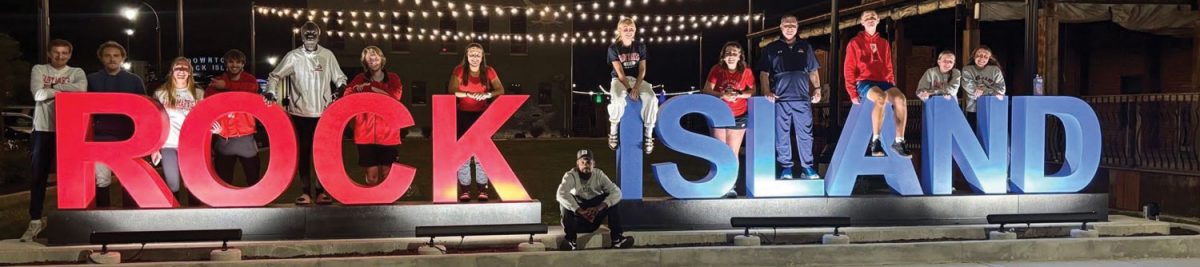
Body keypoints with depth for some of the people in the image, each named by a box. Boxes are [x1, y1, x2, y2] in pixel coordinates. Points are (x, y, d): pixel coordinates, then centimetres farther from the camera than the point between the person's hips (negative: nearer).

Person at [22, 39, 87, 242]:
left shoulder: (76, 72, 7)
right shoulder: (38, 70, 7)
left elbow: (81, 89, -16)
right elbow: (38, 94, -10)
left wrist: (53, 86, -9)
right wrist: (65, 90, -8)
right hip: (43, 129, 1)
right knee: (38, 176, 4)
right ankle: (35, 221, 11)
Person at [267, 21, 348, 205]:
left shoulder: (327, 55, 3)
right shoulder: (293, 56, -1)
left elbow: (339, 77, 8)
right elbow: (275, 76, 3)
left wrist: (342, 87, -12)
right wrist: (271, 92, -13)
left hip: (323, 112, 1)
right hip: (300, 112, 0)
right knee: (303, 152, 5)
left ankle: (321, 190, 12)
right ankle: (306, 191, 12)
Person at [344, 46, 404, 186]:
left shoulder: (393, 78, 6)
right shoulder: (360, 79, 7)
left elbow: (395, 96, -14)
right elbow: (347, 97, -8)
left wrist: (370, 88, -14)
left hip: (388, 133, 0)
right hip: (367, 133, 0)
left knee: (386, 173, 6)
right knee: (372, 173, -1)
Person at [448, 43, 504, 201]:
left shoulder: (489, 71, 1)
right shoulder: (459, 70, -3)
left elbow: (501, 90, -5)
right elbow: (452, 91, -13)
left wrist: (487, 94, -24)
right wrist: (469, 94, -28)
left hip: (482, 114, 1)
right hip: (464, 115, -1)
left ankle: (483, 189, 4)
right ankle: (464, 189, 2)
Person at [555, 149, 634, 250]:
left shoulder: (599, 174, -6)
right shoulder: (570, 176, -14)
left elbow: (617, 192, -18)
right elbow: (561, 194, -33)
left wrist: (599, 207, -34)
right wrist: (580, 211, -41)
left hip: (594, 219, 2)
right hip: (576, 220, -2)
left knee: (611, 199, -18)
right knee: (565, 201, -30)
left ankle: (617, 238, -18)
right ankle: (570, 240, -22)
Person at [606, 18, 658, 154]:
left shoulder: (640, 46, 6)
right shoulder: (613, 48, -2)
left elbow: (642, 70, -1)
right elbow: (619, 72, -10)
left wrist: (636, 87, -17)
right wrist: (629, 89, -21)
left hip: (637, 80, 3)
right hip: (619, 80, -2)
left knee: (651, 99, -31)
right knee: (618, 101, -39)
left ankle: (649, 135, -18)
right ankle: (613, 131, -13)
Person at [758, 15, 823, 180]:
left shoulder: (805, 47, 15)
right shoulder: (771, 48, 9)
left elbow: (813, 72, 18)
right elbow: (764, 73, 6)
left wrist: (817, 89, 4)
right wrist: (767, 92, -8)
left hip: (803, 98, 1)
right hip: (780, 99, -1)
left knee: (805, 134, 1)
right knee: (782, 134, 1)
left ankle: (807, 167, 8)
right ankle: (785, 168, 8)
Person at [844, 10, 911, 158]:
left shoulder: (884, 43, 19)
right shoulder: (855, 43, 6)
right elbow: (849, 69, 2)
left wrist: (892, 87, 10)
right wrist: (853, 93, -6)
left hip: (882, 82, 4)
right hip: (864, 82, -4)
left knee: (900, 98, -29)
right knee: (881, 97, -38)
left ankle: (899, 141, -27)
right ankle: (875, 141, -34)